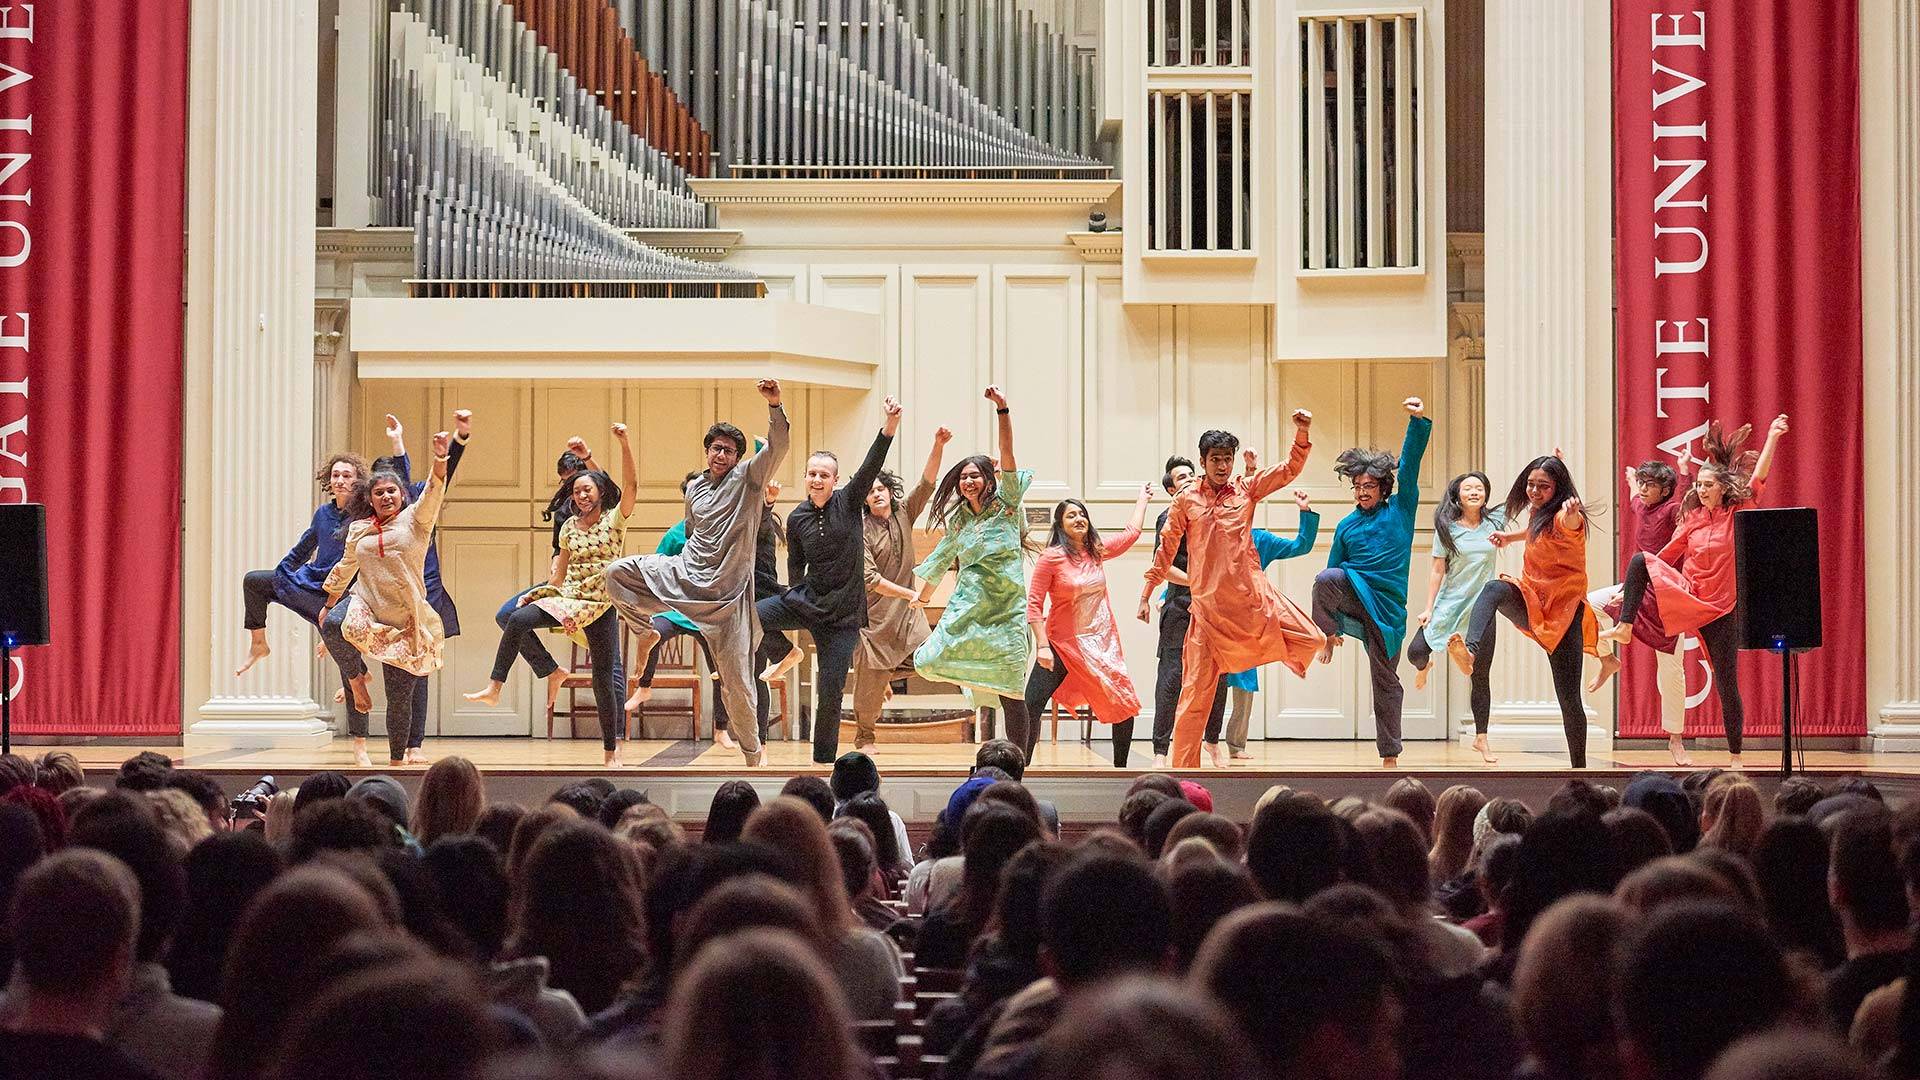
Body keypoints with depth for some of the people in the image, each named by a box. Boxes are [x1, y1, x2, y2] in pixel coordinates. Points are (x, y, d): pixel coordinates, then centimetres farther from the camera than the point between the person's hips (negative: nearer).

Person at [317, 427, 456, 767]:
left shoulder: (414, 520, 1)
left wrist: (440, 460, -34)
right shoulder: (359, 529, 10)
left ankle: (397, 759, 14)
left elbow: (433, 493, -16)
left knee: (400, 694, 0)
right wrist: (328, 604, 25)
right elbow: (345, 568, 23)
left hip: (404, 619, -1)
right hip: (364, 603, 1)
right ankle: (356, 678, -10)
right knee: (333, 625, -35)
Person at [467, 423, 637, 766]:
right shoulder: (569, 526, 11)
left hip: (602, 605, -4)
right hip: (567, 597, 4)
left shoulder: (614, 520, -2)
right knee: (518, 619, -24)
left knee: (604, 677, 0)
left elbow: (631, 484, -17)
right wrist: (542, 593, 6)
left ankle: (611, 751, 11)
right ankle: (495, 686, -20)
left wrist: (624, 443, -27)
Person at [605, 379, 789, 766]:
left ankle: (752, 751, 14)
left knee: (736, 680, -3)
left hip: (728, 591, -4)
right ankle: (645, 629, 11)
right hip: (684, 575, 4)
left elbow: (778, 447, -20)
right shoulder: (694, 488, 12)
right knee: (616, 573, -13)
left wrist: (774, 405, -34)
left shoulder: (749, 477, -3)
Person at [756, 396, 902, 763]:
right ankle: (787, 653, 11)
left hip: (842, 614, -2)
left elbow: (871, 466, -21)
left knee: (830, 693, -2)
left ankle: (824, 760, 15)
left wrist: (889, 427, -35)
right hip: (804, 601, 2)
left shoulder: (849, 502, -6)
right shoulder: (797, 518, 1)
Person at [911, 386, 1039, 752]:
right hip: (967, 607, 3)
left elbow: (1008, 455, -11)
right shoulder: (959, 522, 14)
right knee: (928, 663, -17)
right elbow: (940, 562, 26)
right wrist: (921, 599, 33)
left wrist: (1003, 409, -21)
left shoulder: (1005, 505, 2)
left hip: (1006, 609, -3)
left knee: (1012, 694, -4)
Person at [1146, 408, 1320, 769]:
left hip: (1253, 597, 1)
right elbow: (1166, 549, 12)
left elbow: (1290, 468, 1)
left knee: (1312, 639, -17)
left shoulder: (1246, 489, 7)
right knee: (1196, 690, -1)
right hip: (1208, 605, -1)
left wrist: (1302, 433, -15)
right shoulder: (1186, 500, 6)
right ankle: (1183, 769, 6)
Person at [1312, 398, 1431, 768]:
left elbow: (1409, 464, -2)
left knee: (1386, 679, 3)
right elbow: (1334, 569, 18)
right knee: (1326, 579, -35)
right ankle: (1327, 633, -10)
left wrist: (1418, 421, -15)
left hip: (1387, 604, -1)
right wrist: (1331, 631, 17)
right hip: (1353, 593, 1)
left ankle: (1390, 756, 11)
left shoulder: (1400, 509, 8)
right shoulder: (1346, 526, 14)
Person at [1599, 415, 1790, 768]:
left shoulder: (1738, 514, -4)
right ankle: (1624, 628, -18)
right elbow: (1665, 557, 10)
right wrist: (1634, 584, 9)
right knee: (1640, 560, -19)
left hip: (1720, 610, -2)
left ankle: (1736, 755, 9)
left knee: (1727, 684, -2)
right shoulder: (1692, 520, 4)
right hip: (1685, 596, 2)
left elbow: (1758, 478, -15)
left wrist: (1773, 437, -25)